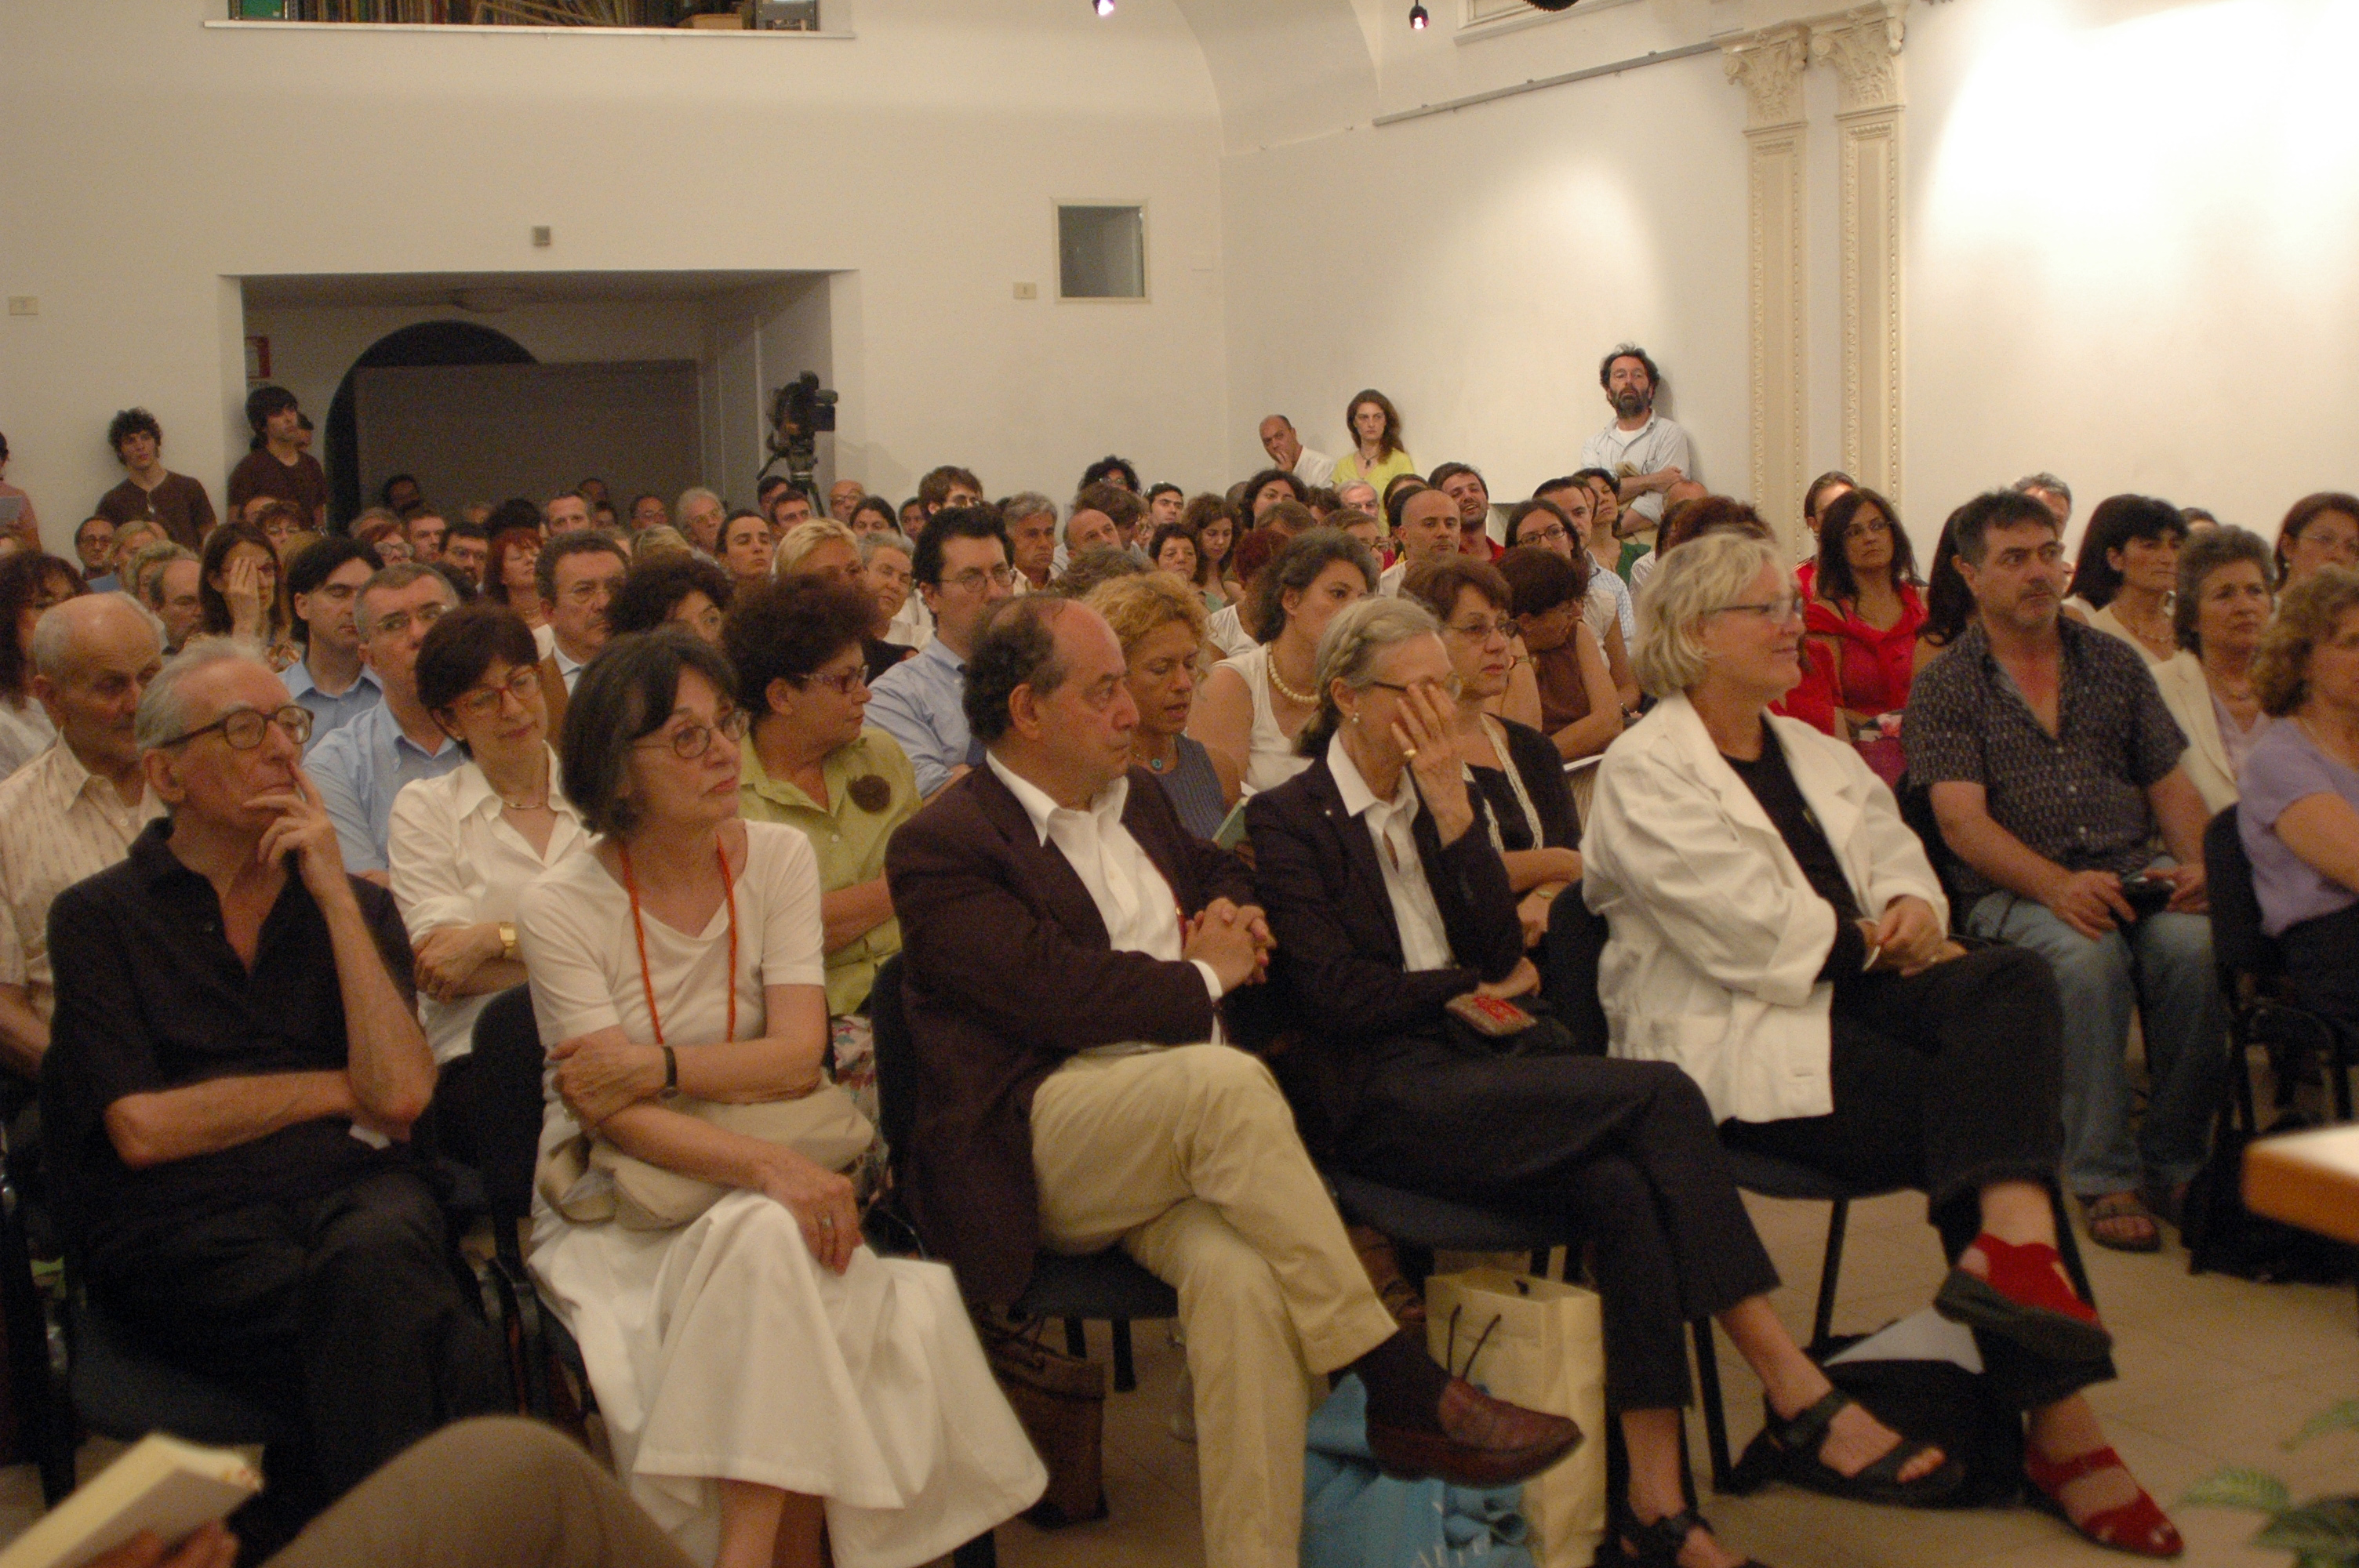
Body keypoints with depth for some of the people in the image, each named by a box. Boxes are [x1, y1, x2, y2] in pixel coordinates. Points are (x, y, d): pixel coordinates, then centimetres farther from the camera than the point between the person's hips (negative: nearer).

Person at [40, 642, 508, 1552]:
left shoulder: (355, 905, 17)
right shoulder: (99, 919, 9)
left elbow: (399, 1094, -1)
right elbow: (142, 1129, -4)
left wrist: (335, 894, -1)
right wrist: (337, 1089, 3)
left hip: (353, 1192, 3)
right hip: (184, 1229, -3)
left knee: (368, 1267, -37)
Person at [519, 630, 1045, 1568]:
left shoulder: (777, 858, 3)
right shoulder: (560, 909, -7)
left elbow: (799, 1057, -6)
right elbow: (616, 1118, -17)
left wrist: (659, 1064, -20)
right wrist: (770, 1167, -31)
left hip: (754, 1207, 3)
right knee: (764, 1234, -33)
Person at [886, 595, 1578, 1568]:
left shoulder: (1136, 799, 22)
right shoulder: (941, 848, -3)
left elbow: (1219, 870, 42)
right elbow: (1055, 993, -16)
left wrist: (1233, 916, 16)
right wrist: (1205, 976, -2)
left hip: (1185, 1141, 6)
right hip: (1039, 1150, -5)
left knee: (1239, 1275, -30)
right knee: (1226, 1079, -36)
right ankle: (1403, 1391, -28)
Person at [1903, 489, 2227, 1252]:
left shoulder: (2114, 662, 18)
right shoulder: (1943, 687, 5)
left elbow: (2170, 784, 17)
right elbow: (1962, 819, -7)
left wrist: (2194, 862, -5)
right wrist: (2059, 885, -24)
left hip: (2137, 870, 3)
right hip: (2016, 890, -3)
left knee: (2193, 944, -29)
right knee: (2085, 956, -35)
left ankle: (2175, 1162, -12)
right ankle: (2105, 1178, -22)